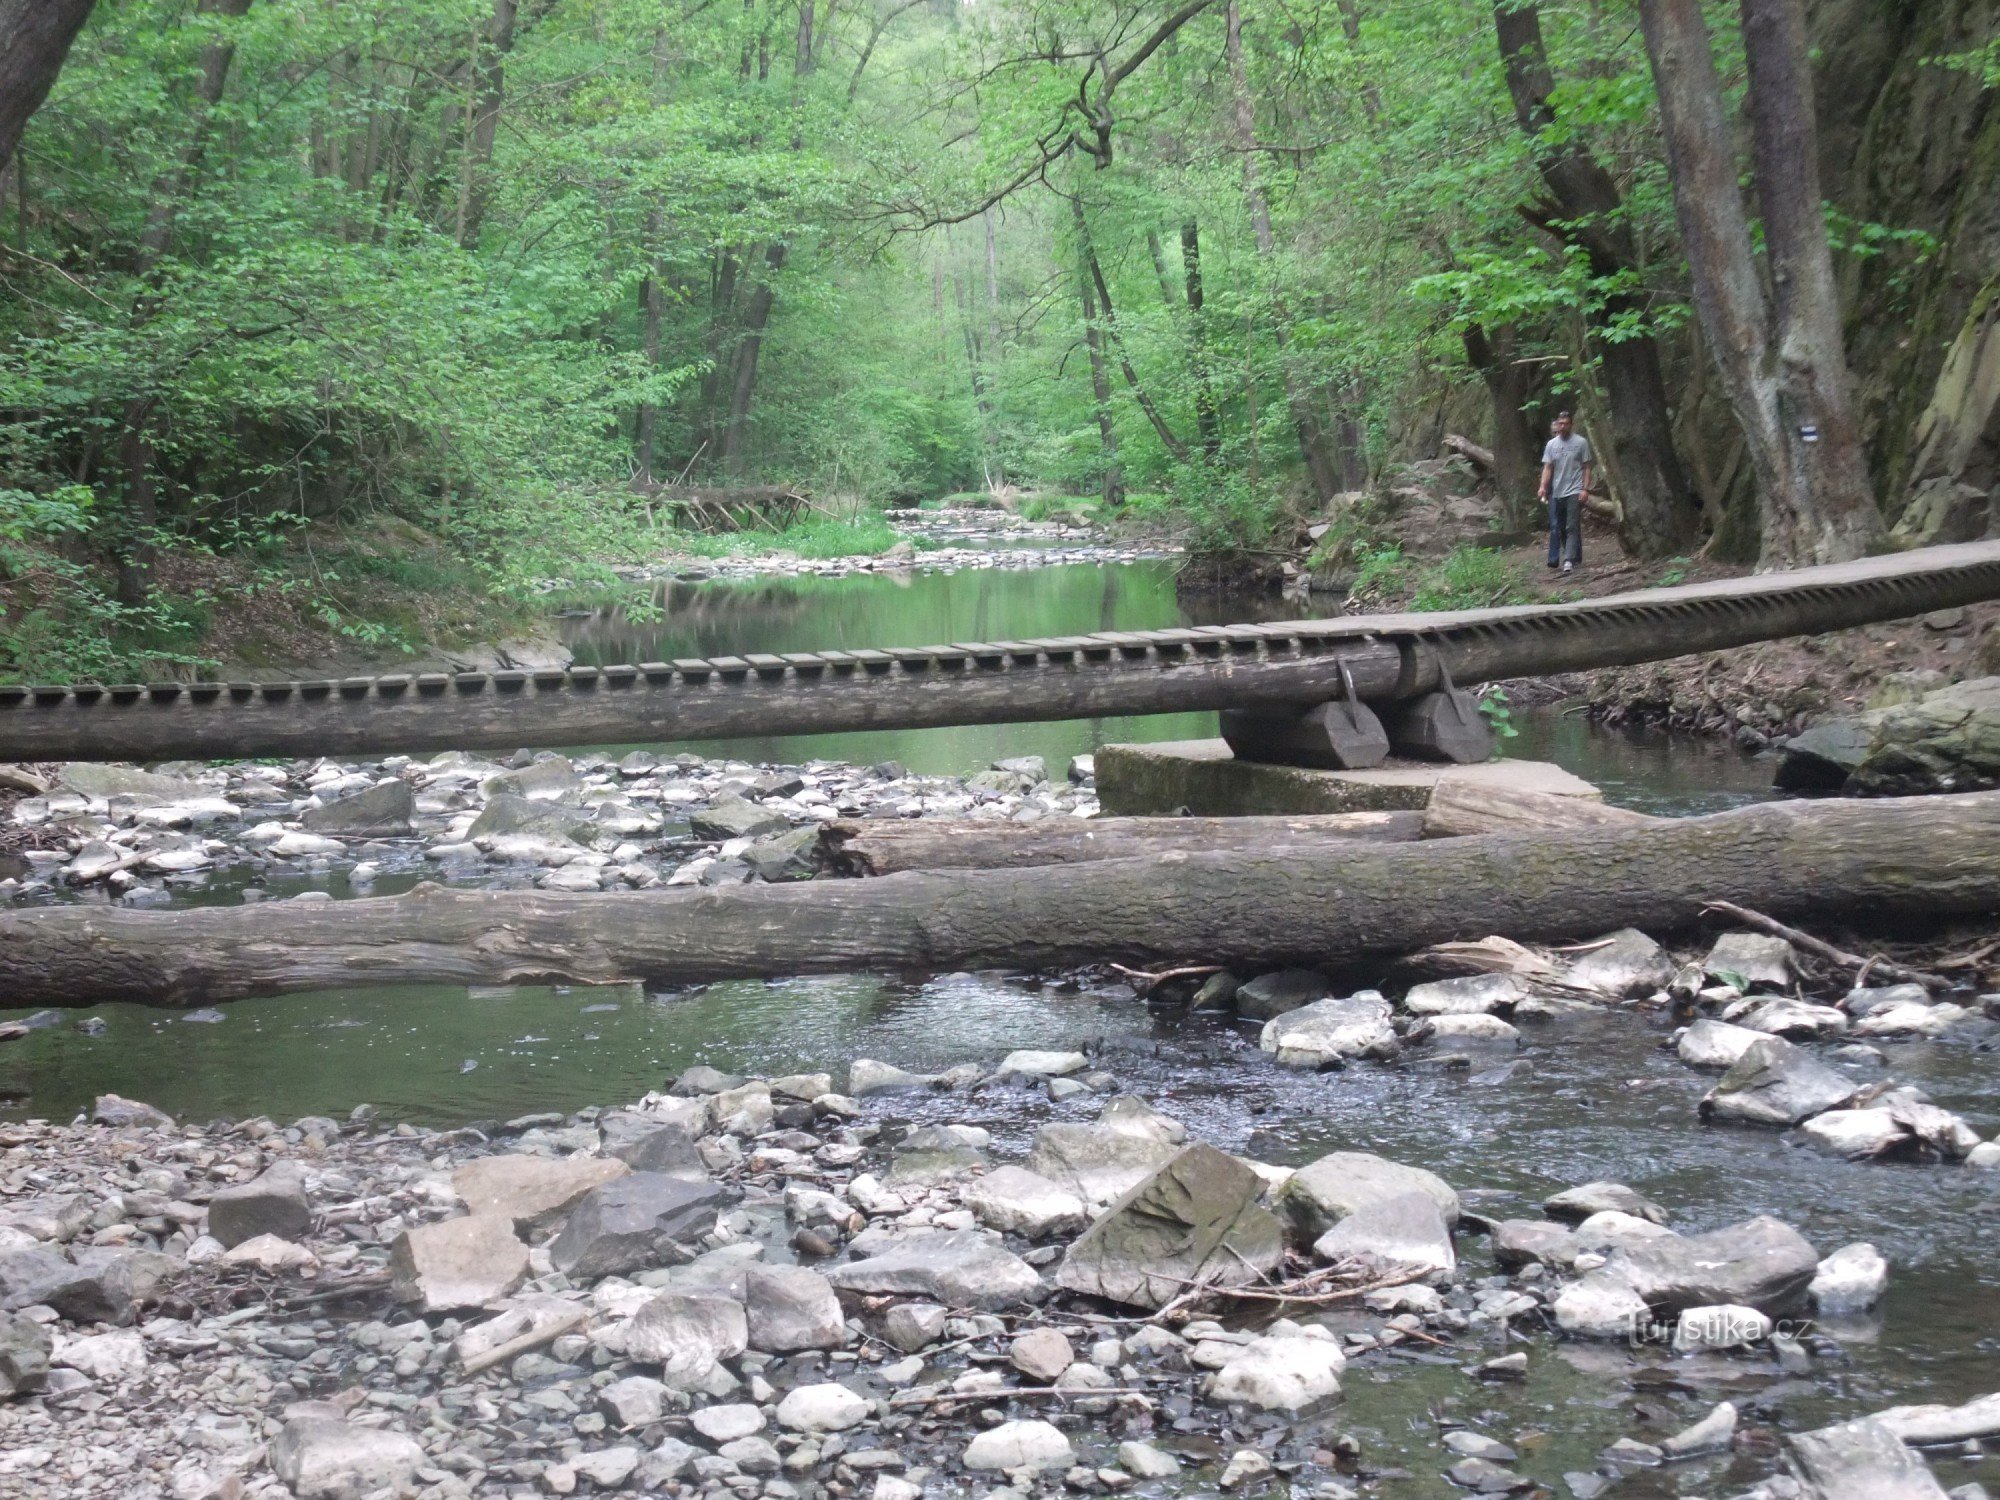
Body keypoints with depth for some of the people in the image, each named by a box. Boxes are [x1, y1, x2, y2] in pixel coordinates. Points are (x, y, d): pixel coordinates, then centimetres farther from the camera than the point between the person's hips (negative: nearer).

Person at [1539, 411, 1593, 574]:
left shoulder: (1581, 443, 0)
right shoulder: (1552, 444, 10)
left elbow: (1586, 468, 1)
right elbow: (1547, 468, 6)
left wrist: (1585, 489, -9)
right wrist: (1543, 487, -9)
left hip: (1574, 492, -5)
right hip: (1556, 493, 5)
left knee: (1572, 527, -11)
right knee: (1556, 527, 6)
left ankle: (1569, 560, -19)